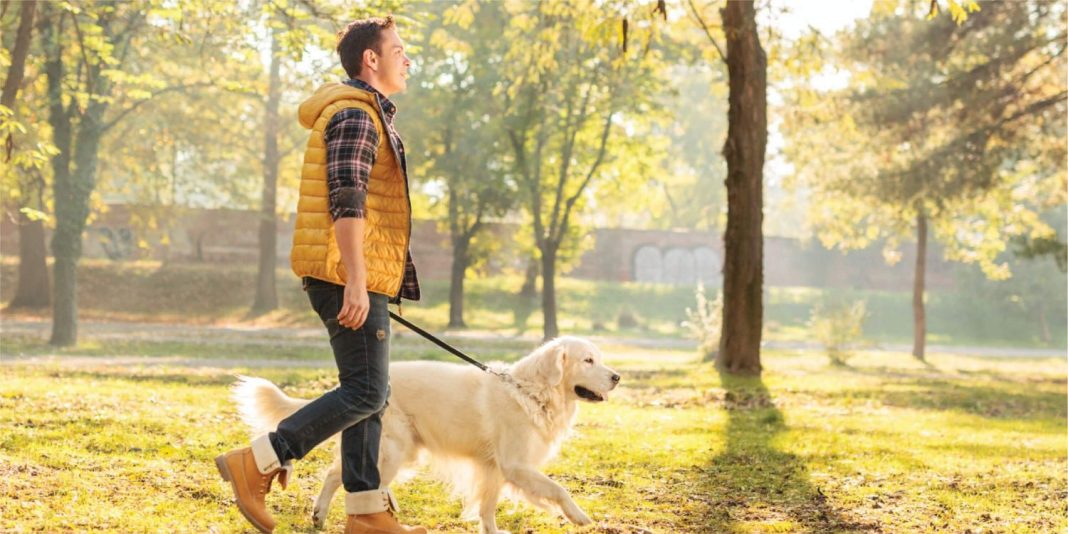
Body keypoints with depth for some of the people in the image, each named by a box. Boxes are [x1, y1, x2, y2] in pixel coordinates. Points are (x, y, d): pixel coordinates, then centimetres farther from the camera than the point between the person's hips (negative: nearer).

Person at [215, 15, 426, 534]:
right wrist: (356, 283, -27)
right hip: (349, 276, -11)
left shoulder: (366, 114, 23)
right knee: (365, 392, -11)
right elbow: (346, 203, -21)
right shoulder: (354, 115, -11)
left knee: (368, 393, 9)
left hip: (358, 278, 11)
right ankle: (255, 463, -10)